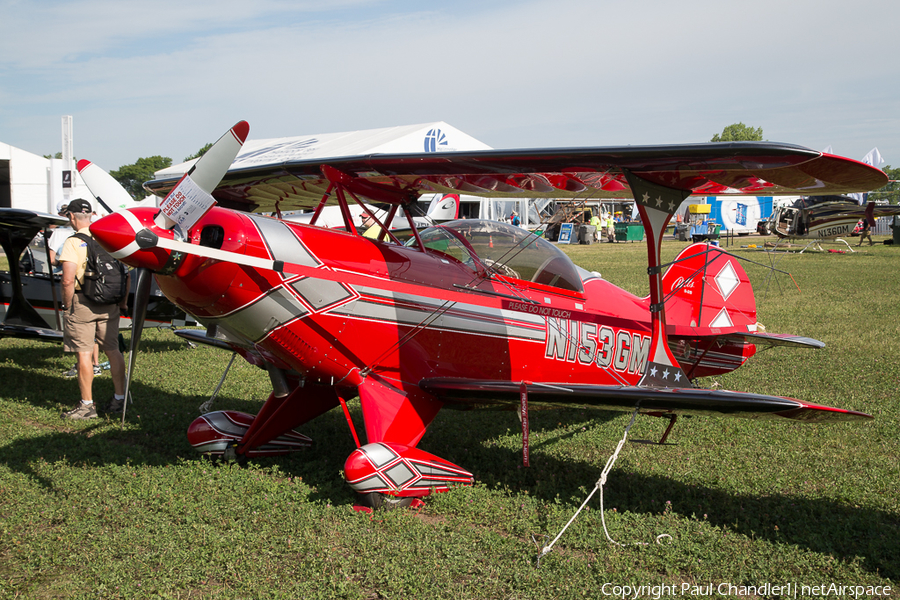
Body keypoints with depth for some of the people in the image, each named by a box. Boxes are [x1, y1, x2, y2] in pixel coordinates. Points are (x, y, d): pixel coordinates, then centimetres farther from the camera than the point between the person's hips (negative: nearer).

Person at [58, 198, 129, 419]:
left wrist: (68, 305, -7)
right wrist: (123, 300, 16)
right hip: (109, 303, 6)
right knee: (112, 350, 13)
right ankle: (119, 399, 20)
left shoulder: (73, 243, -11)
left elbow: (68, 280, -20)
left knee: (84, 353, 0)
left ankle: (87, 405, 5)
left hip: (82, 302, -6)